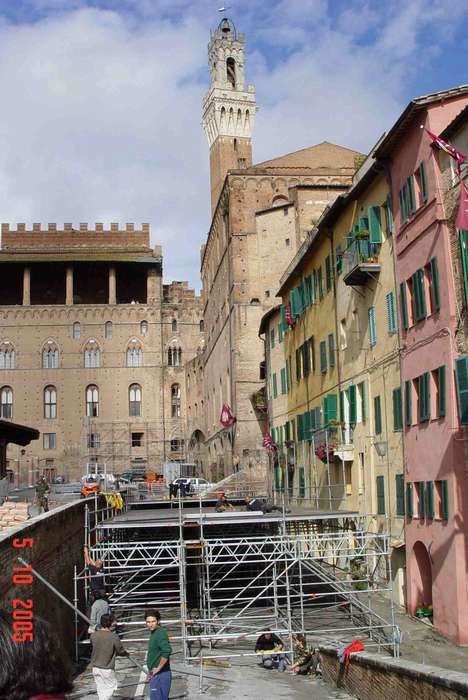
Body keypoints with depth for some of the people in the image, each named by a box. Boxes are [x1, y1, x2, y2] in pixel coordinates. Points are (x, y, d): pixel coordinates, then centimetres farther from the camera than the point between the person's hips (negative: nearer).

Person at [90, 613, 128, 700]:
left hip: (95, 667, 4)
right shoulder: (113, 637, -18)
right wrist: (127, 654, 18)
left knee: (100, 687, 19)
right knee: (111, 686, 13)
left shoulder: (93, 635, -7)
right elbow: (121, 651, -7)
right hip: (107, 669, -4)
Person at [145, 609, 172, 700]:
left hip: (160, 675, -10)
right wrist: (151, 671, 21)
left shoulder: (160, 633, -17)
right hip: (156, 675, 10)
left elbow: (167, 651, -31)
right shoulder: (154, 633, 13)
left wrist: (158, 668, -22)